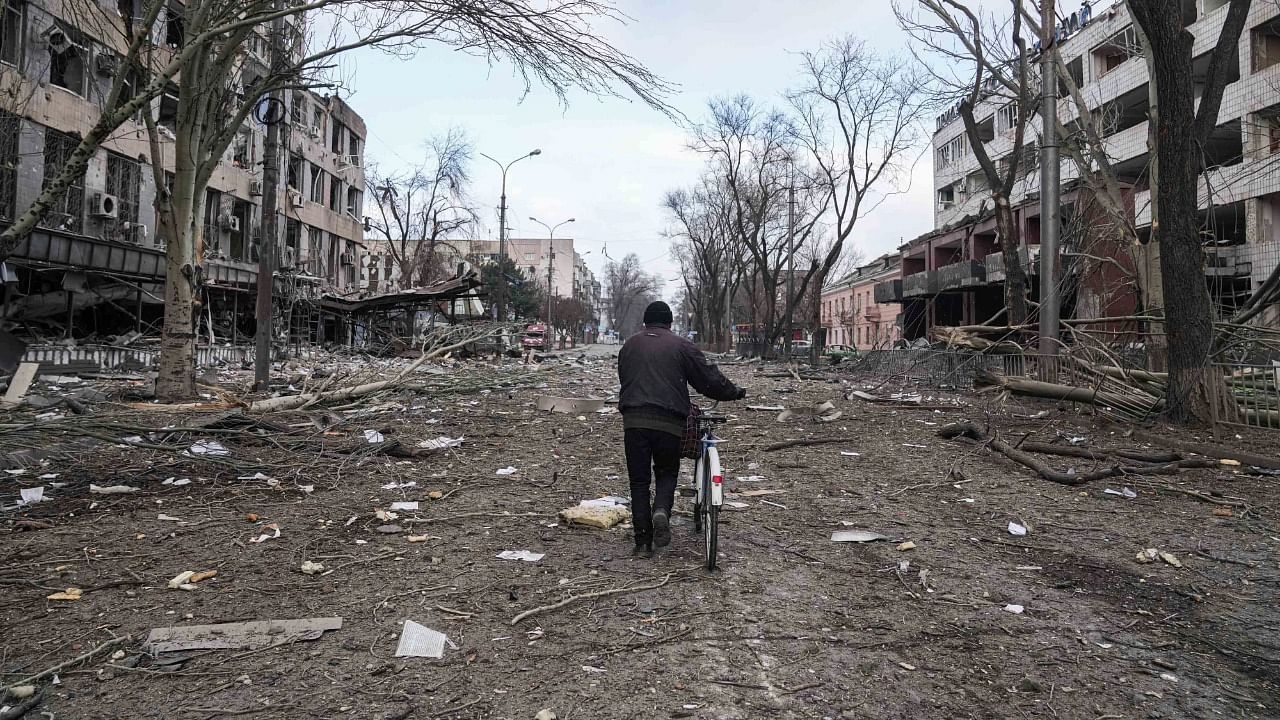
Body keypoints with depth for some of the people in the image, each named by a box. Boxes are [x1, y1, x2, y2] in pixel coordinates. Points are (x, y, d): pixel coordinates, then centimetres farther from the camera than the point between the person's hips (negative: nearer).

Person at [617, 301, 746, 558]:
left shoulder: (629, 345, 16)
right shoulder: (681, 345, 5)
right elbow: (709, 378, 4)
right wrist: (734, 392, 20)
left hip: (634, 421, 2)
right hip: (669, 421, -2)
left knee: (639, 481, 8)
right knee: (667, 473, 17)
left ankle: (643, 543, 6)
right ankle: (662, 511, -12)